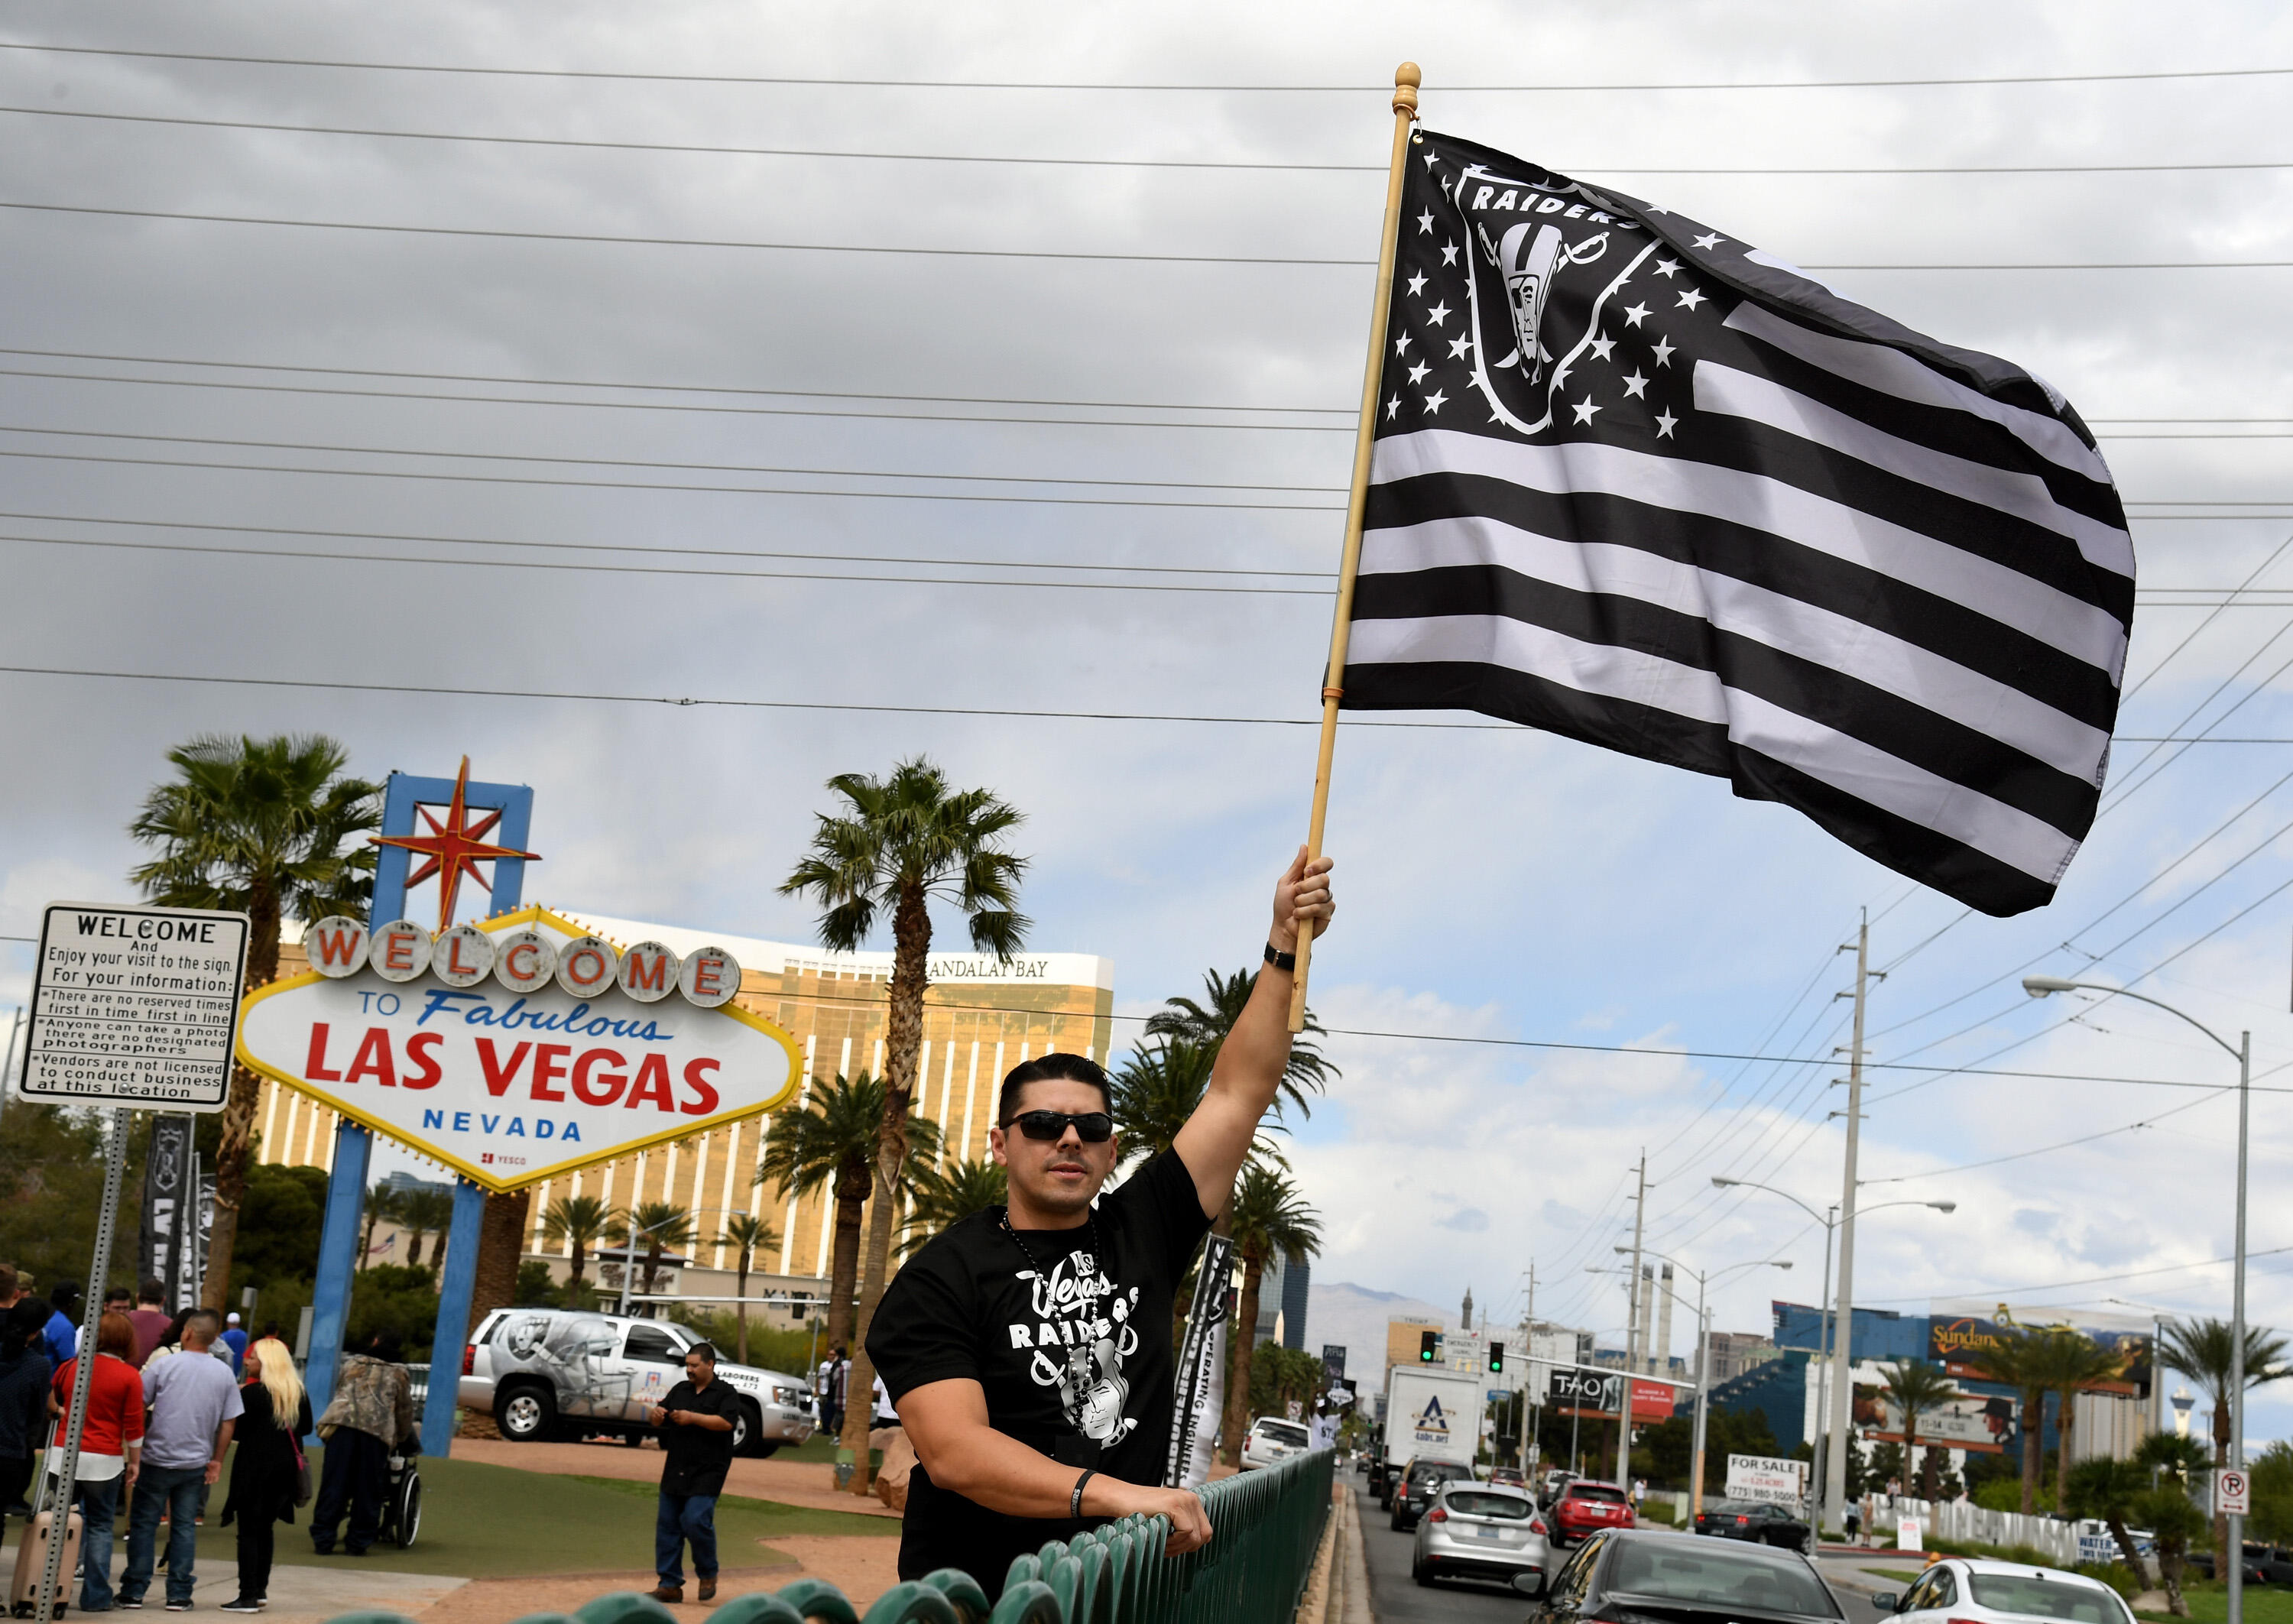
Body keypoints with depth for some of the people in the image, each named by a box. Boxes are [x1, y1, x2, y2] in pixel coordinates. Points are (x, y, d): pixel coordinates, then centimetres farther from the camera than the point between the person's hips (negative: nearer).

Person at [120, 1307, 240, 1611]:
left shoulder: (163, 1366, -9)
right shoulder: (224, 1373, 0)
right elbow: (228, 1423, 2)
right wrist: (216, 1461, 10)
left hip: (158, 1458, -3)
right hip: (196, 1462, 3)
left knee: (143, 1524, 6)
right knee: (185, 1526, 9)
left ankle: (134, 1590, 6)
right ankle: (179, 1594, 7)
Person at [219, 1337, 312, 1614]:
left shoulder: (251, 1393, -14)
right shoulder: (298, 1392, 5)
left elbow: (236, 1430, -13)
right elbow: (306, 1426, 15)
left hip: (255, 1467, -6)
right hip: (284, 1468, 6)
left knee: (249, 1532, -2)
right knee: (265, 1529, 18)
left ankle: (249, 1596, -5)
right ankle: (261, 1590, 21)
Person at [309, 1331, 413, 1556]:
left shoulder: (351, 1364, 25)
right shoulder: (399, 1374, 20)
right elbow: (405, 1411, 24)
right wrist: (399, 1440, 38)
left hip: (342, 1424, 1)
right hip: (377, 1428, -1)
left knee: (334, 1484, 0)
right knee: (367, 1488, 5)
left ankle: (323, 1540, -3)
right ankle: (358, 1542, 6)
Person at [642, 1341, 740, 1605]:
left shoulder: (725, 1393, -2)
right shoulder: (680, 1390, 16)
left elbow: (726, 1422, -17)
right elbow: (657, 1419, 20)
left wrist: (693, 1418, -23)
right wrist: (655, 1413, -4)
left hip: (707, 1474, -6)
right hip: (675, 1472, 6)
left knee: (696, 1520, -18)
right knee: (667, 1525, 4)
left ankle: (708, 1575, 5)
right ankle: (670, 1585, 11)